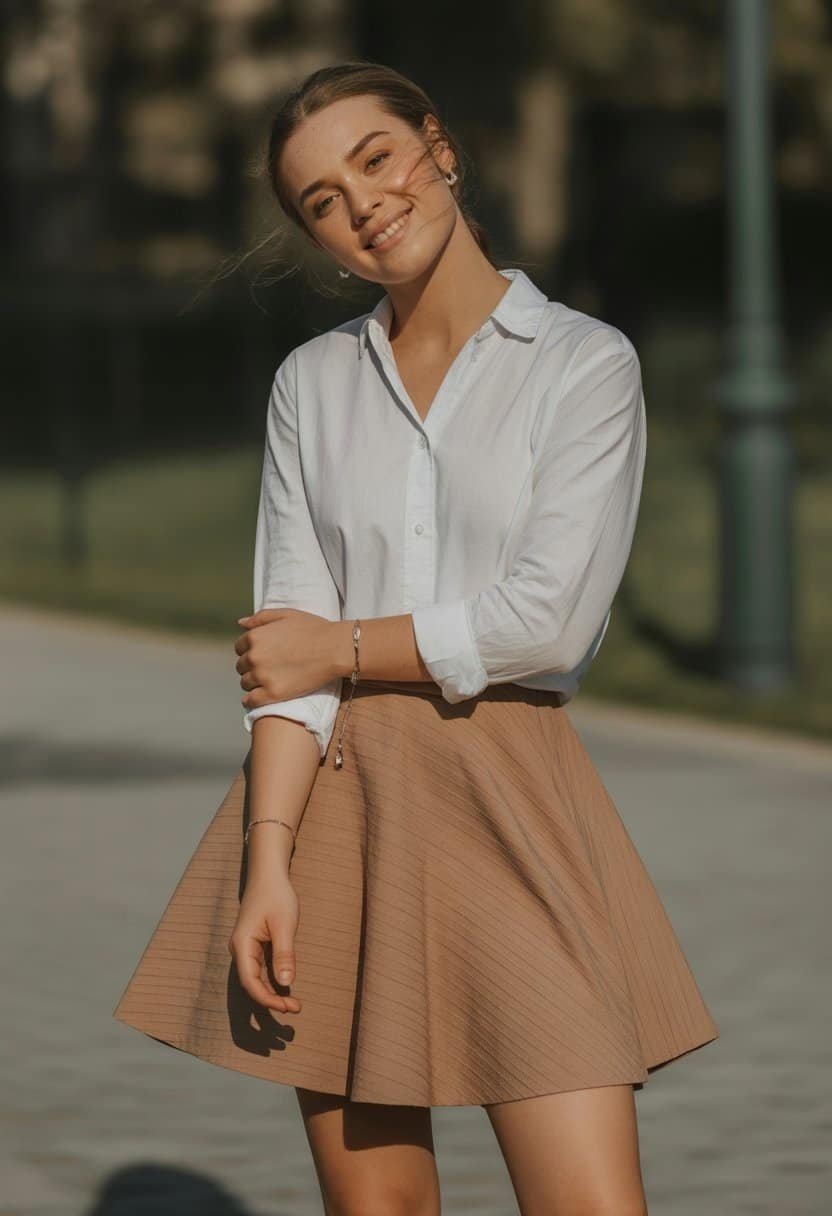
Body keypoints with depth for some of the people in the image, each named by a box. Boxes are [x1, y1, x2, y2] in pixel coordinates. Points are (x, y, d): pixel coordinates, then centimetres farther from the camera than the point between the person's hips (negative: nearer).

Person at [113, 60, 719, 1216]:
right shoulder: (312, 384, 11)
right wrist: (268, 858, -10)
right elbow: (289, 640, 3)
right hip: (334, 803, 4)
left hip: (506, 801, -3)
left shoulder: (585, 363, -1)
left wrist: (343, 648, -1)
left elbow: (547, 622, -11)